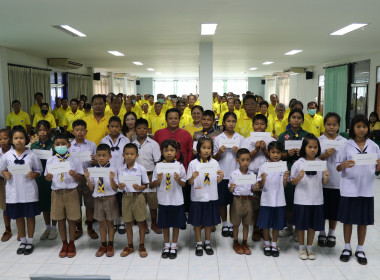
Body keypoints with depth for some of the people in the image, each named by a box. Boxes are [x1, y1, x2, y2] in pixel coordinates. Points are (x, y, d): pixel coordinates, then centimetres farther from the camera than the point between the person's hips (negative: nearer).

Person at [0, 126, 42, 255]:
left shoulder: (31, 155, -6)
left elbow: (39, 170, 2)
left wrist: (34, 175, -17)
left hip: (29, 191, -2)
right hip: (14, 191, 2)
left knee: (30, 215, 9)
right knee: (18, 216, 15)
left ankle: (30, 241, 26)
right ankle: (23, 241, 32)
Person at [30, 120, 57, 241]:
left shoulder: (54, 144, -5)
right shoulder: (34, 146, 6)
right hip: (40, 177, 4)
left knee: (53, 202, 5)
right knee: (43, 203, 12)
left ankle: (54, 228, 20)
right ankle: (47, 228, 27)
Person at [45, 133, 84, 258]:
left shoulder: (74, 160, -2)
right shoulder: (50, 161, 3)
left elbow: (80, 177, 0)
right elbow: (47, 176, 9)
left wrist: (75, 175, -21)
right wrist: (48, 177, -14)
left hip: (71, 192, -2)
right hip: (56, 192, 2)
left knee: (72, 219, 7)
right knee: (60, 220, 11)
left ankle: (71, 244, 24)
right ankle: (64, 244, 27)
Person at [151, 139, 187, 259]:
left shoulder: (179, 166, -5)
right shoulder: (158, 166, -3)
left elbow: (184, 184, 0)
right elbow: (154, 184, 2)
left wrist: (178, 180, -20)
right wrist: (158, 180, -19)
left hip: (177, 200, -1)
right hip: (163, 200, 1)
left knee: (176, 224, 10)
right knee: (165, 224, 13)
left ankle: (174, 246, 28)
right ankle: (166, 246, 31)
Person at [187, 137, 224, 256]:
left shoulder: (215, 163, 0)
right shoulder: (193, 163, -7)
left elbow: (217, 181, 5)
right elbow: (190, 182, -4)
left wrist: (221, 176, -16)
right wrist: (193, 177, -24)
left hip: (211, 197, 2)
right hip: (197, 197, -2)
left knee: (209, 222, 13)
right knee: (197, 222, 9)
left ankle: (207, 243, 31)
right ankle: (199, 244, 26)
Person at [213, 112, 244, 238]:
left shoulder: (240, 138, 4)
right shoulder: (218, 138, 3)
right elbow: (215, 158, 7)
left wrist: (238, 152, -12)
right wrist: (219, 152, -13)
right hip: (222, 174, 0)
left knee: (234, 201, 6)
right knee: (222, 201, 7)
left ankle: (232, 225, 20)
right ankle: (224, 225, 23)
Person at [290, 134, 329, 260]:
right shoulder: (298, 163, -7)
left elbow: (324, 182, 6)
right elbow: (293, 182, -2)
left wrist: (326, 177, -14)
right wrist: (299, 177, -21)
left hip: (316, 200, 2)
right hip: (301, 200, -2)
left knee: (313, 224, 13)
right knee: (301, 225, 10)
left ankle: (309, 248, 30)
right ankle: (302, 248, 28)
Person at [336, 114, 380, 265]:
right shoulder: (346, 146, -4)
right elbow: (338, 168, -2)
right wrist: (344, 165, -24)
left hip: (366, 189, 2)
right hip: (349, 189, -1)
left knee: (364, 220, 11)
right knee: (348, 219, 9)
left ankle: (360, 250, 27)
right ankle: (347, 248, 26)